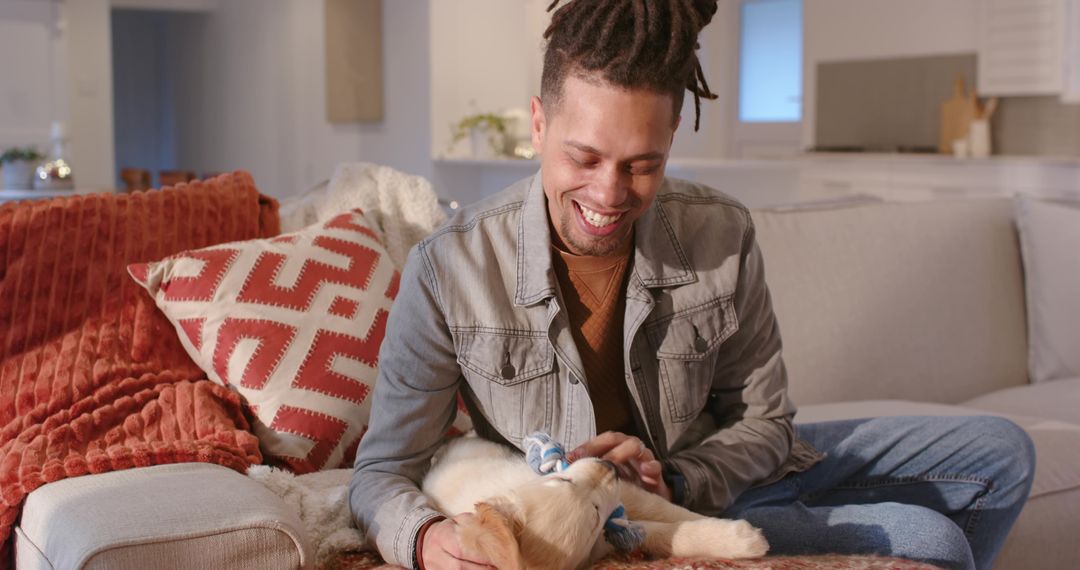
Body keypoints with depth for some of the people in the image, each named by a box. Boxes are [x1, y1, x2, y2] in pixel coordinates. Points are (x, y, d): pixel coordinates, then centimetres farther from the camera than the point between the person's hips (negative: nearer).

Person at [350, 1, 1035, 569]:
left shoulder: (721, 235, -15)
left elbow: (763, 422, -4)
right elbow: (382, 473, -16)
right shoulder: (447, 270, -23)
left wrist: (673, 479, -25)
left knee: (999, 453, 9)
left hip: (711, 473, 5)